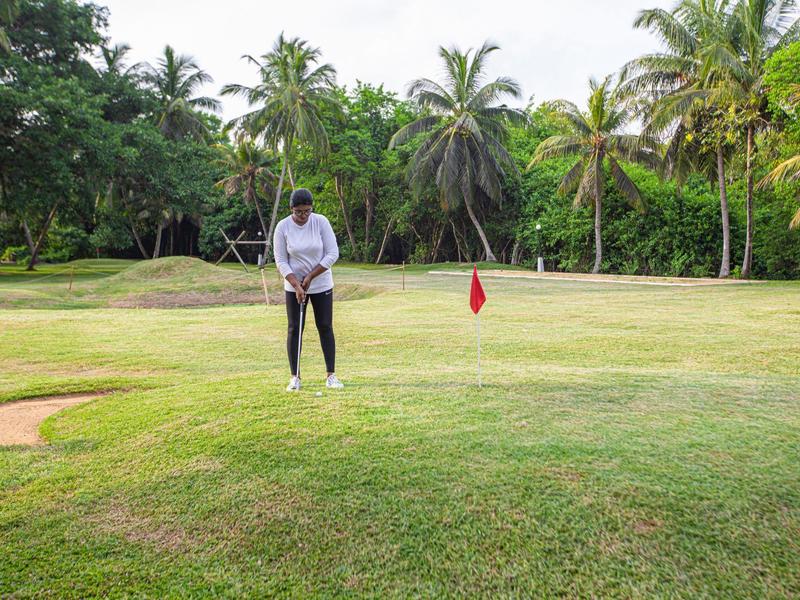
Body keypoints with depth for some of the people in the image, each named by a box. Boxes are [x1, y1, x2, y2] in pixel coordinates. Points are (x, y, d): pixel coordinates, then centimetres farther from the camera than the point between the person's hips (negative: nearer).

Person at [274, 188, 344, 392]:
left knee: (325, 327, 2)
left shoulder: (321, 222, -11)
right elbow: (281, 261, -8)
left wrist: (310, 277, -14)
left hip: (321, 284, 0)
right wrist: (296, 285, -17)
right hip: (294, 286, 0)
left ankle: (331, 375, 9)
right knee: (294, 329, 0)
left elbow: (333, 253, -11)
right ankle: (295, 377, 10)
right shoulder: (282, 227, -11)